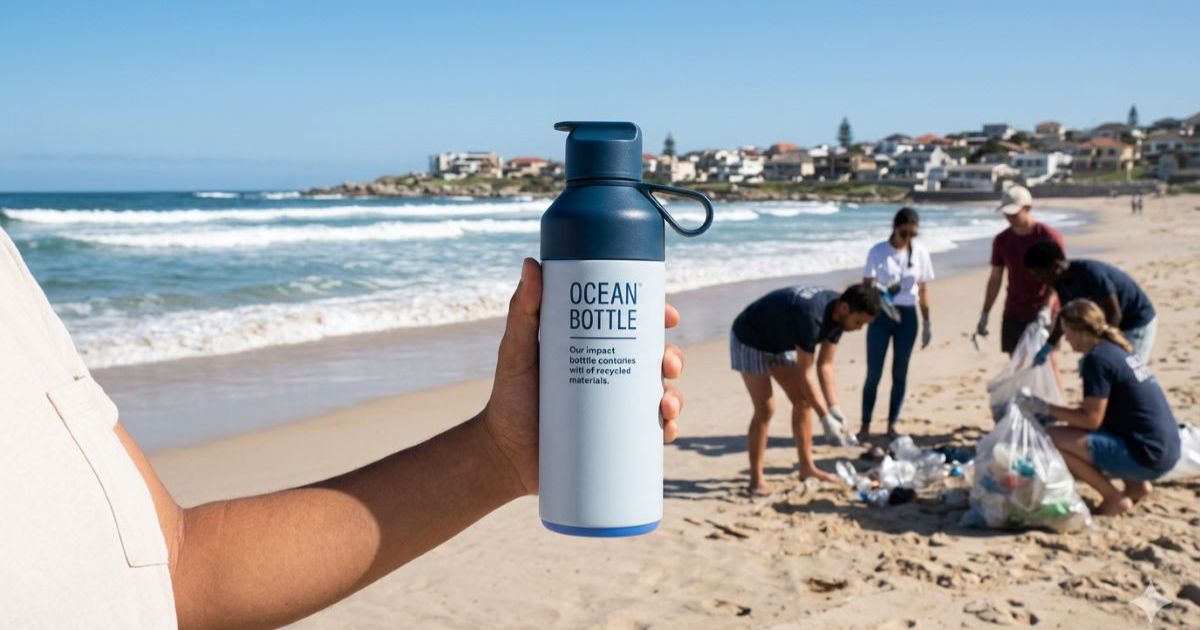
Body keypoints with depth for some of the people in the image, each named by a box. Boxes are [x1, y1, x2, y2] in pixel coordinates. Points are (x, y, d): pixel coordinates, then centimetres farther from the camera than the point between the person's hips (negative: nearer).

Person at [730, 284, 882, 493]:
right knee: (765, 409, -13)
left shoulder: (837, 314, -12)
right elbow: (805, 374, -32)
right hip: (750, 341, -9)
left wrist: (835, 409, -12)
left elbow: (825, 366, -6)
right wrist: (826, 418, -29)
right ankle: (756, 479, -4)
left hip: (780, 343, 9)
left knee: (803, 401, 5)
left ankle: (807, 467, 16)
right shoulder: (812, 314, -38)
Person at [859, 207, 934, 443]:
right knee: (874, 373, -1)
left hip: (907, 316, 2)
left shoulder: (920, 253, 0)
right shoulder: (878, 251, -6)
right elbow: (866, 286, -7)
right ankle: (865, 425, 10)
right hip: (880, 315, -2)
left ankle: (892, 425, 17)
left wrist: (927, 322, 7)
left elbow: (923, 289, 7)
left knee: (900, 373, 7)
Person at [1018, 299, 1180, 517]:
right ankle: (1137, 485, 16)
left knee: (1052, 439, -14)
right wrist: (1053, 413, 15)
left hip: (1148, 457, -10)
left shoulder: (1097, 359, -15)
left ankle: (1115, 498, -3)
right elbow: (1098, 410, 19)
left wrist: (1045, 408, -9)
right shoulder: (1116, 350, 12)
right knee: (1072, 434, 23)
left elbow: (1091, 419, -17)